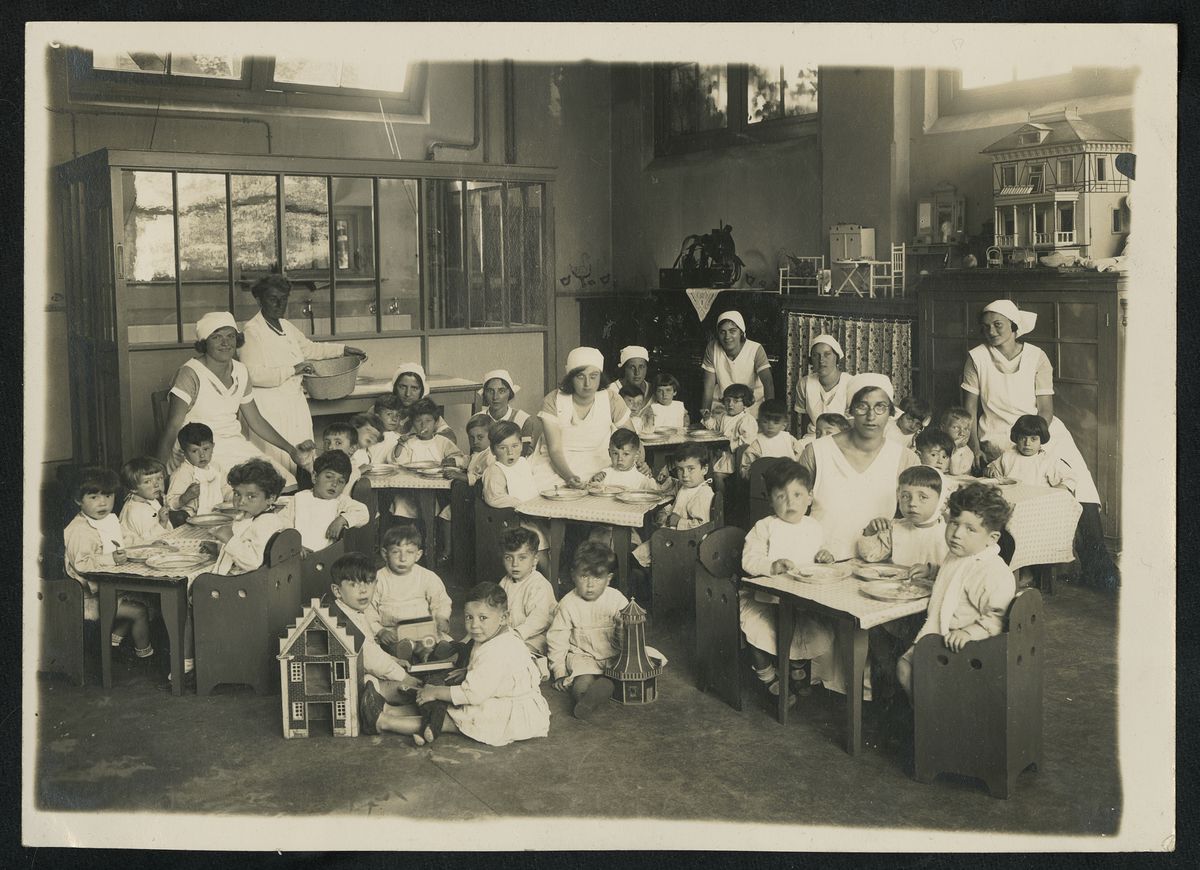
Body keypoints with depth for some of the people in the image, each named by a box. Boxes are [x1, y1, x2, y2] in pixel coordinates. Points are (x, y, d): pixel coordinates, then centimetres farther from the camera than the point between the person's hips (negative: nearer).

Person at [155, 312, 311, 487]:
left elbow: (256, 420, 18)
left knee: (287, 482, -11)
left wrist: (291, 449, 16)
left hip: (236, 444, 7)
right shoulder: (190, 374, -12)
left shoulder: (240, 372, 8)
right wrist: (161, 469, -30)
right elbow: (172, 428, -17)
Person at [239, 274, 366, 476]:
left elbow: (308, 348, 33)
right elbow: (253, 375, -20)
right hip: (269, 406, -8)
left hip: (295, 402, 8)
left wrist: (343, 350, 30)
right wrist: (293, 370, -19)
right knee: (276, 459, -10)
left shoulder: (286, 326, 14)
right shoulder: (252, 331, -10)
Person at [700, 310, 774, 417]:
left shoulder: (755, 350, -18)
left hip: (751, 404, -1)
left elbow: (768, 382, -27)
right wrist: (704, 412, -17)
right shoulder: (713, 348, -12)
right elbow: (708, 386, -8)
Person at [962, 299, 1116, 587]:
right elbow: (969, 410, 2)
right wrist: (975, 449, -7)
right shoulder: (977, 358, 0)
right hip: (997, 437, -2)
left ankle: (1095, 561, -11)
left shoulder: (1037, 357, 2)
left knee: (1078, 477, -18)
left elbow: (1045, 409, -3)